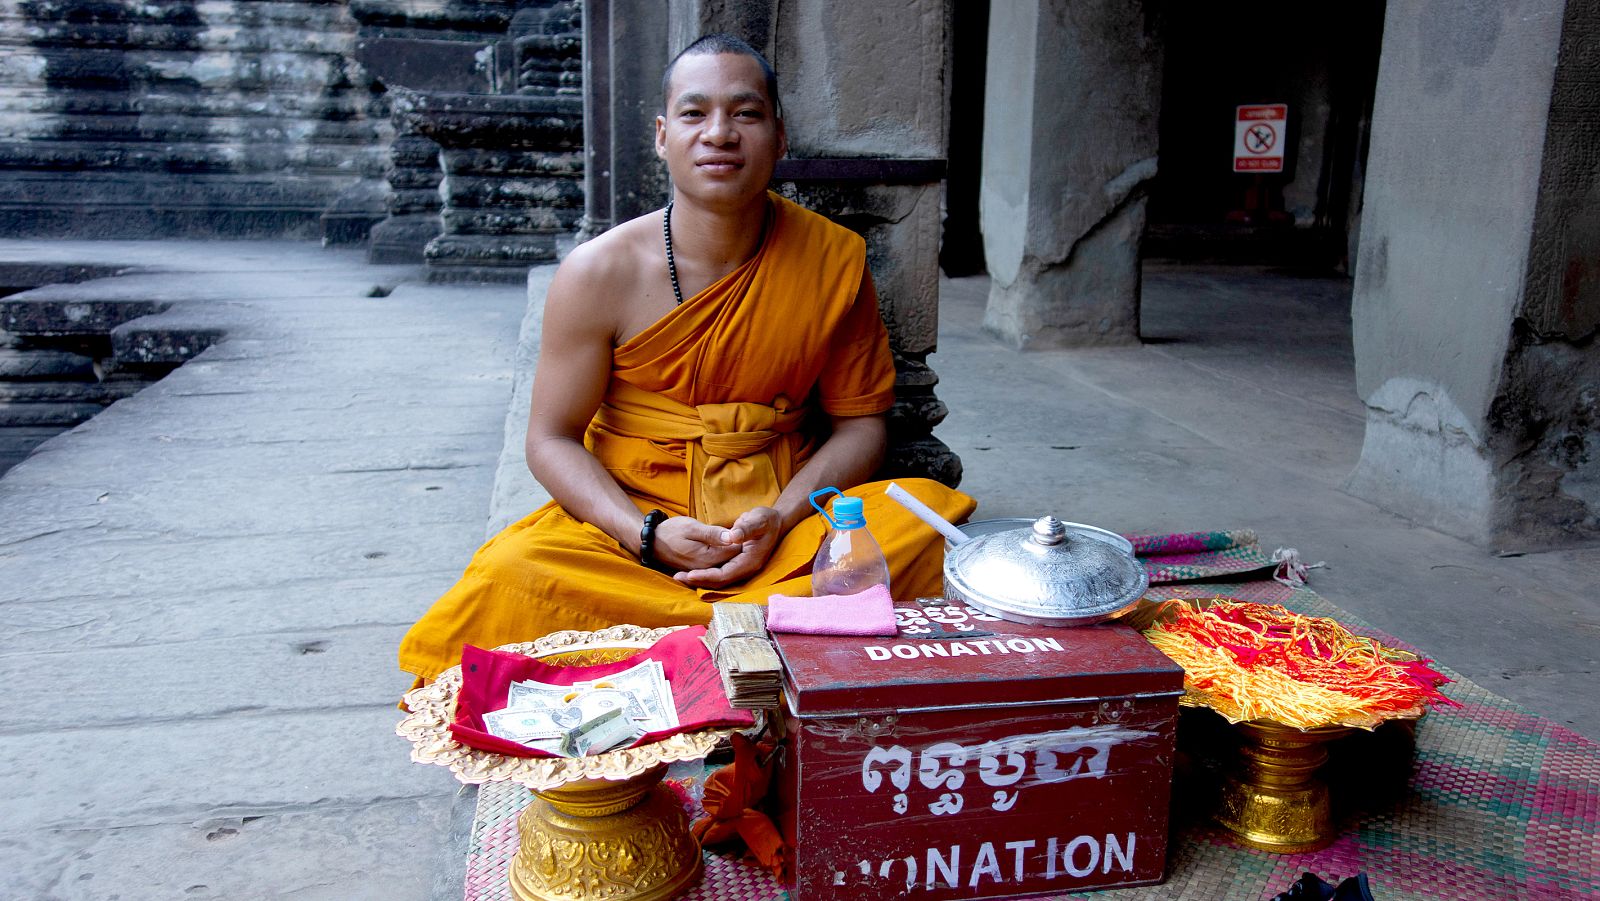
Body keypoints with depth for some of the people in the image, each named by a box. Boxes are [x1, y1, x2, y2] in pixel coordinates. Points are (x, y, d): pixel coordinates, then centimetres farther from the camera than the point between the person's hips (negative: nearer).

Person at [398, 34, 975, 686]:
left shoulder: (834, 259, -2)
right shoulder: (598, 273, -6)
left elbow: (860, 422, 3)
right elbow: (552, 438, -2)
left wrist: (781, 517, -15)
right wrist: (647, 534, -18)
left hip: (788, 513, 1)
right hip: (632, 518, 0)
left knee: (928, 520, -26)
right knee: (512, 573, -30)